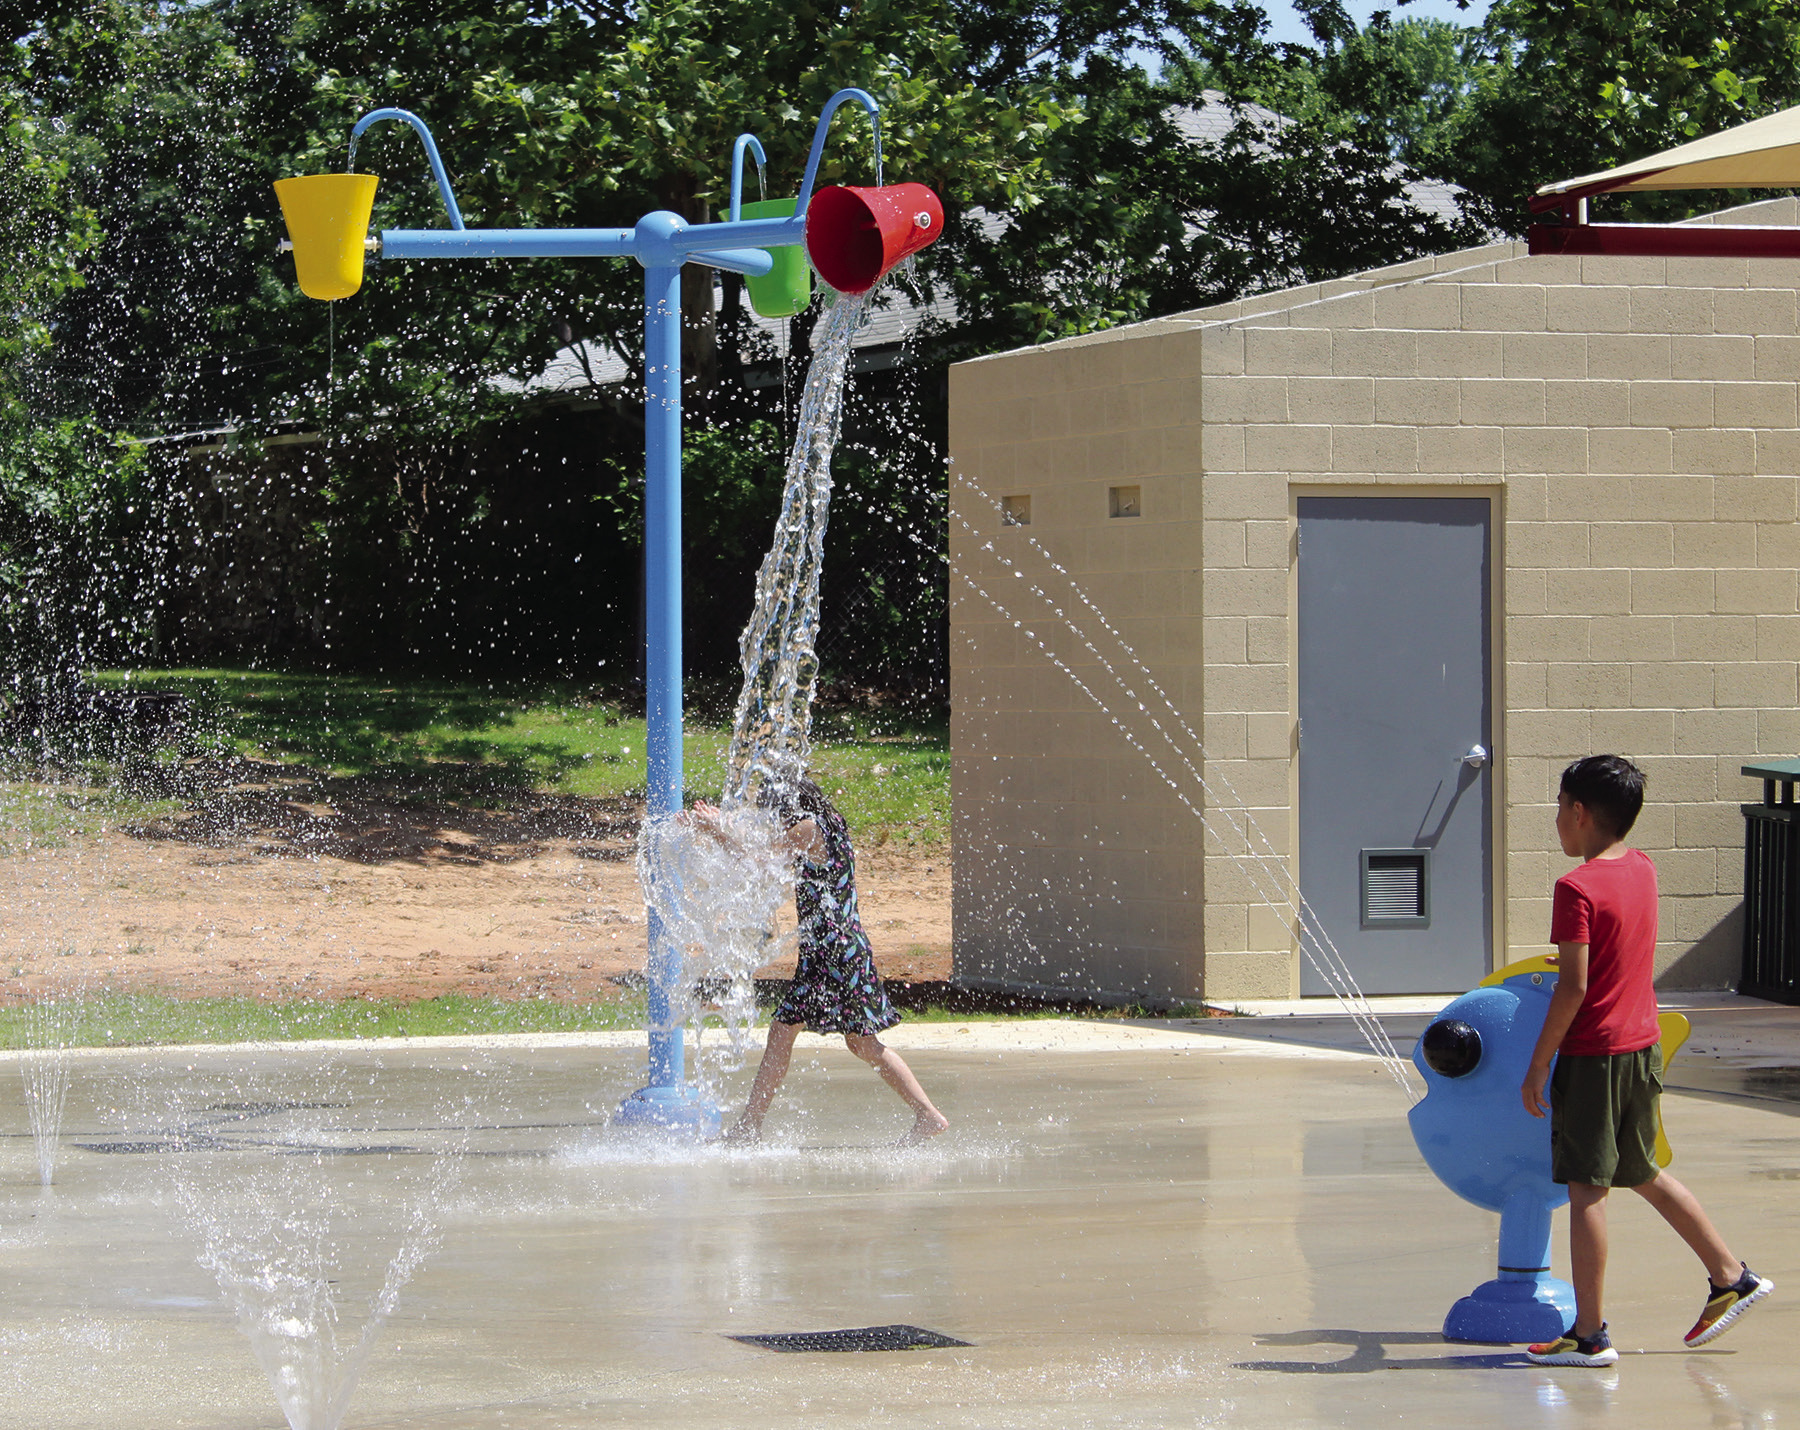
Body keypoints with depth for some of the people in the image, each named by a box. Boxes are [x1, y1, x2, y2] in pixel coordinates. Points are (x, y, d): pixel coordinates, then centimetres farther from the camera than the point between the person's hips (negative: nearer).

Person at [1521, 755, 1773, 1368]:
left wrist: (1538, 1065, -15)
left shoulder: (1577, 888, -17)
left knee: (1587, 1186, -3)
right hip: (1643, 1044, 8)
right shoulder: (1642, 869, 7)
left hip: (1593, 1053, -8)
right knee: (1643, 1174, 21)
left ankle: (1589, 1334, -2)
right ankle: (1731, 1277, 24)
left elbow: (1574, 986, -20)